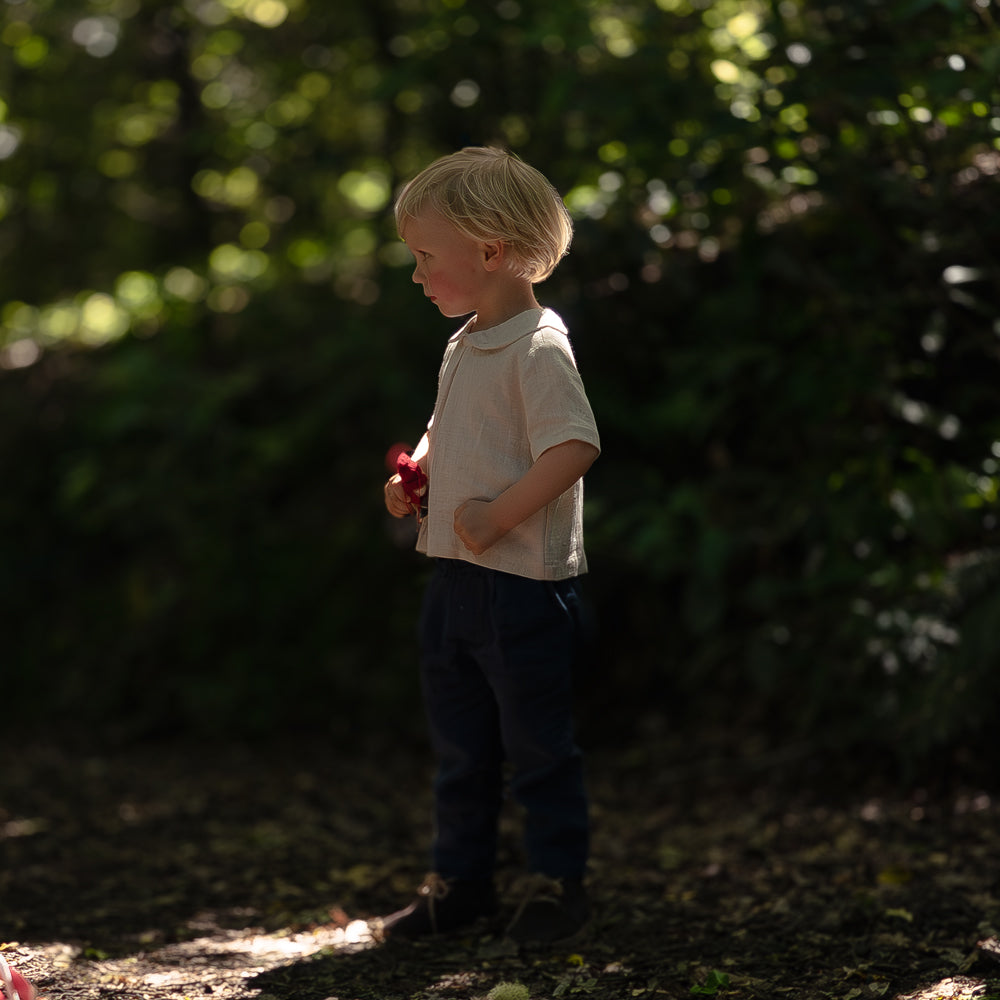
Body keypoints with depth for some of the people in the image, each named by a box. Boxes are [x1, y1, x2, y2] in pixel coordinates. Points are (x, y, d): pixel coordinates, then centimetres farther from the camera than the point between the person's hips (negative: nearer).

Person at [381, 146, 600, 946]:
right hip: (453, 578, 9)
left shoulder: (538, 347, -16)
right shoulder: (463, 347, 12)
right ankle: (459, 880, 27)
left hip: (524, 581, -9)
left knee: (537, 744, 3)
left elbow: (574, 449, -27)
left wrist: (497, 516, -25)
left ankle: (559, 881, 17)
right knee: (459, 745, 16)